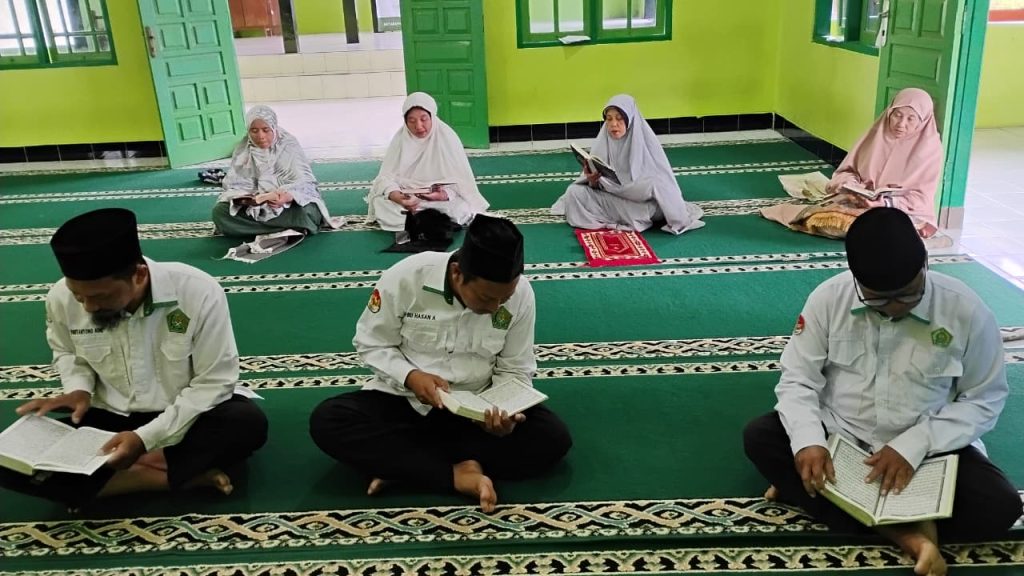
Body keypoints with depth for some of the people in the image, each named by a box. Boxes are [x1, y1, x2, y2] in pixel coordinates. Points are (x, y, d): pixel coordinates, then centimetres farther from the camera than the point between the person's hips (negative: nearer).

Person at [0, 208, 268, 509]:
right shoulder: (61, 298, -13)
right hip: (109, 419, 4)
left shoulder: (199, 292, -25)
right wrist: (78, 389, -11)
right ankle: (191, 475, -22)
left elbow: (213, 382, -18)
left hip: (186, 417, -3)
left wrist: (146, 438, -25)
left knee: (248, 423, -35)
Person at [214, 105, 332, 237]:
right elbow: (235, 182, -2)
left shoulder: (289, 144, -5)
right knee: (220, 212, -23)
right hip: (253, 205, 2)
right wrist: (242, 197, -28)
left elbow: (304, 181, -14)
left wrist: (288, 196, -37)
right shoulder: (243, 148, 2)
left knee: (307, 213, -36)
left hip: (287, 203, -2)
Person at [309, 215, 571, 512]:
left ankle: (398, 463, -20)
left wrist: (505, 410, -26)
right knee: (326, 421, -26)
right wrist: (410, 376, -25)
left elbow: (515, 370, -5)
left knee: (553, 437, -24)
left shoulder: (520, 294, -15)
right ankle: (458, 474, -27)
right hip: (404, 400, -1)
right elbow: (370, 343, -7)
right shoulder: (406, 277, -20)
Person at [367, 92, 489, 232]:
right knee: (380, 203, -26)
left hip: (441, 198, -1)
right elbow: (386, 176, -13)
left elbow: (461, 179, -13)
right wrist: (398, 197, -36)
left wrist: (445, 194, -35)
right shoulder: (401, 138, -9)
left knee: (461, 209, -31)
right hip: (407, 198, 1)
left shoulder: (447, 136, -14)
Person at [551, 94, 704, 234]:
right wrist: (592, 180, -26)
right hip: (610, 198, 3)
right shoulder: (603, 140, -4)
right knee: (574, 193, -20)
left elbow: (662, 179, -11)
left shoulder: (645, 139, -13)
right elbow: (596, 186, -4)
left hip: (641, 199, -3)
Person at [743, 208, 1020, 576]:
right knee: (759, 438, -23)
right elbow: (798, 379, -8)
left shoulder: (966, 310, -14)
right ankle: (902, 531, -25)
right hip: (837, 436, 1)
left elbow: (985, 399, -6)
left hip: (928, 449, 0)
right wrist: (808, 440, -28)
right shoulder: (828, 298, -11)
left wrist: (913, 445, -21)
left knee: (1000, 506, -26)